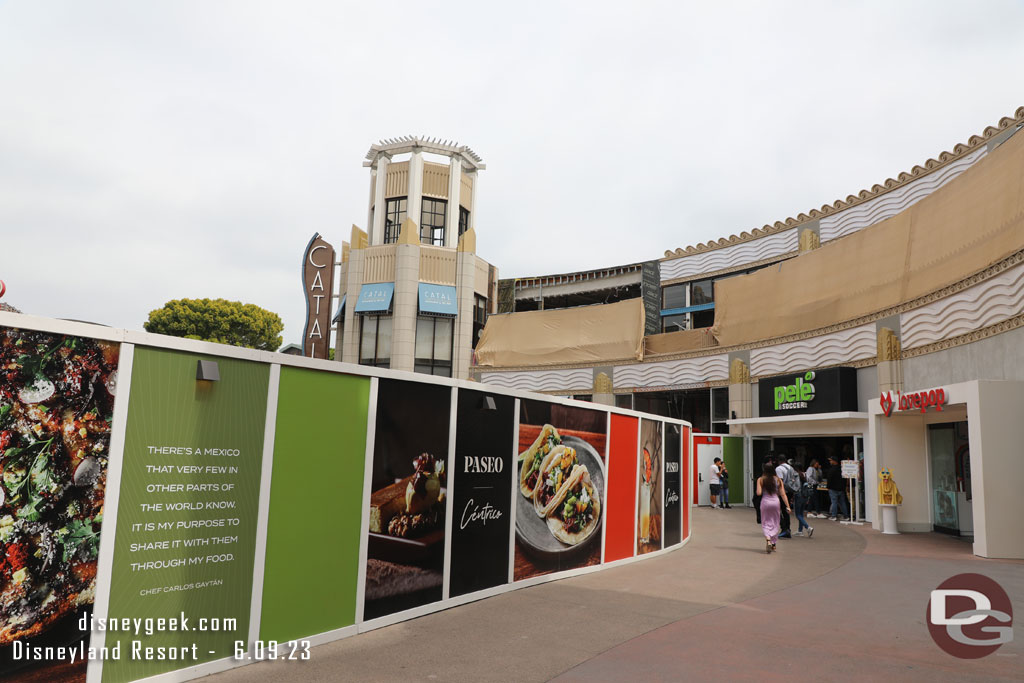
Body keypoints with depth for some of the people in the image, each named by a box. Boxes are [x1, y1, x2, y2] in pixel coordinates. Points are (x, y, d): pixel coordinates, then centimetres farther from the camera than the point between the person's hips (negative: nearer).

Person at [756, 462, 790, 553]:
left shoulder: (760, 479, -4)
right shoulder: (778, 480, 1)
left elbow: (759, 493, -11)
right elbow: (783, 494, -2)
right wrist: (787, 506, 0)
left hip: (765, 501, -2)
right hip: (776, 502, 2)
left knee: (765, 523, 7)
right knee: (775, 523, 16)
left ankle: (768, 539, -18)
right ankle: (773, 544, 20)